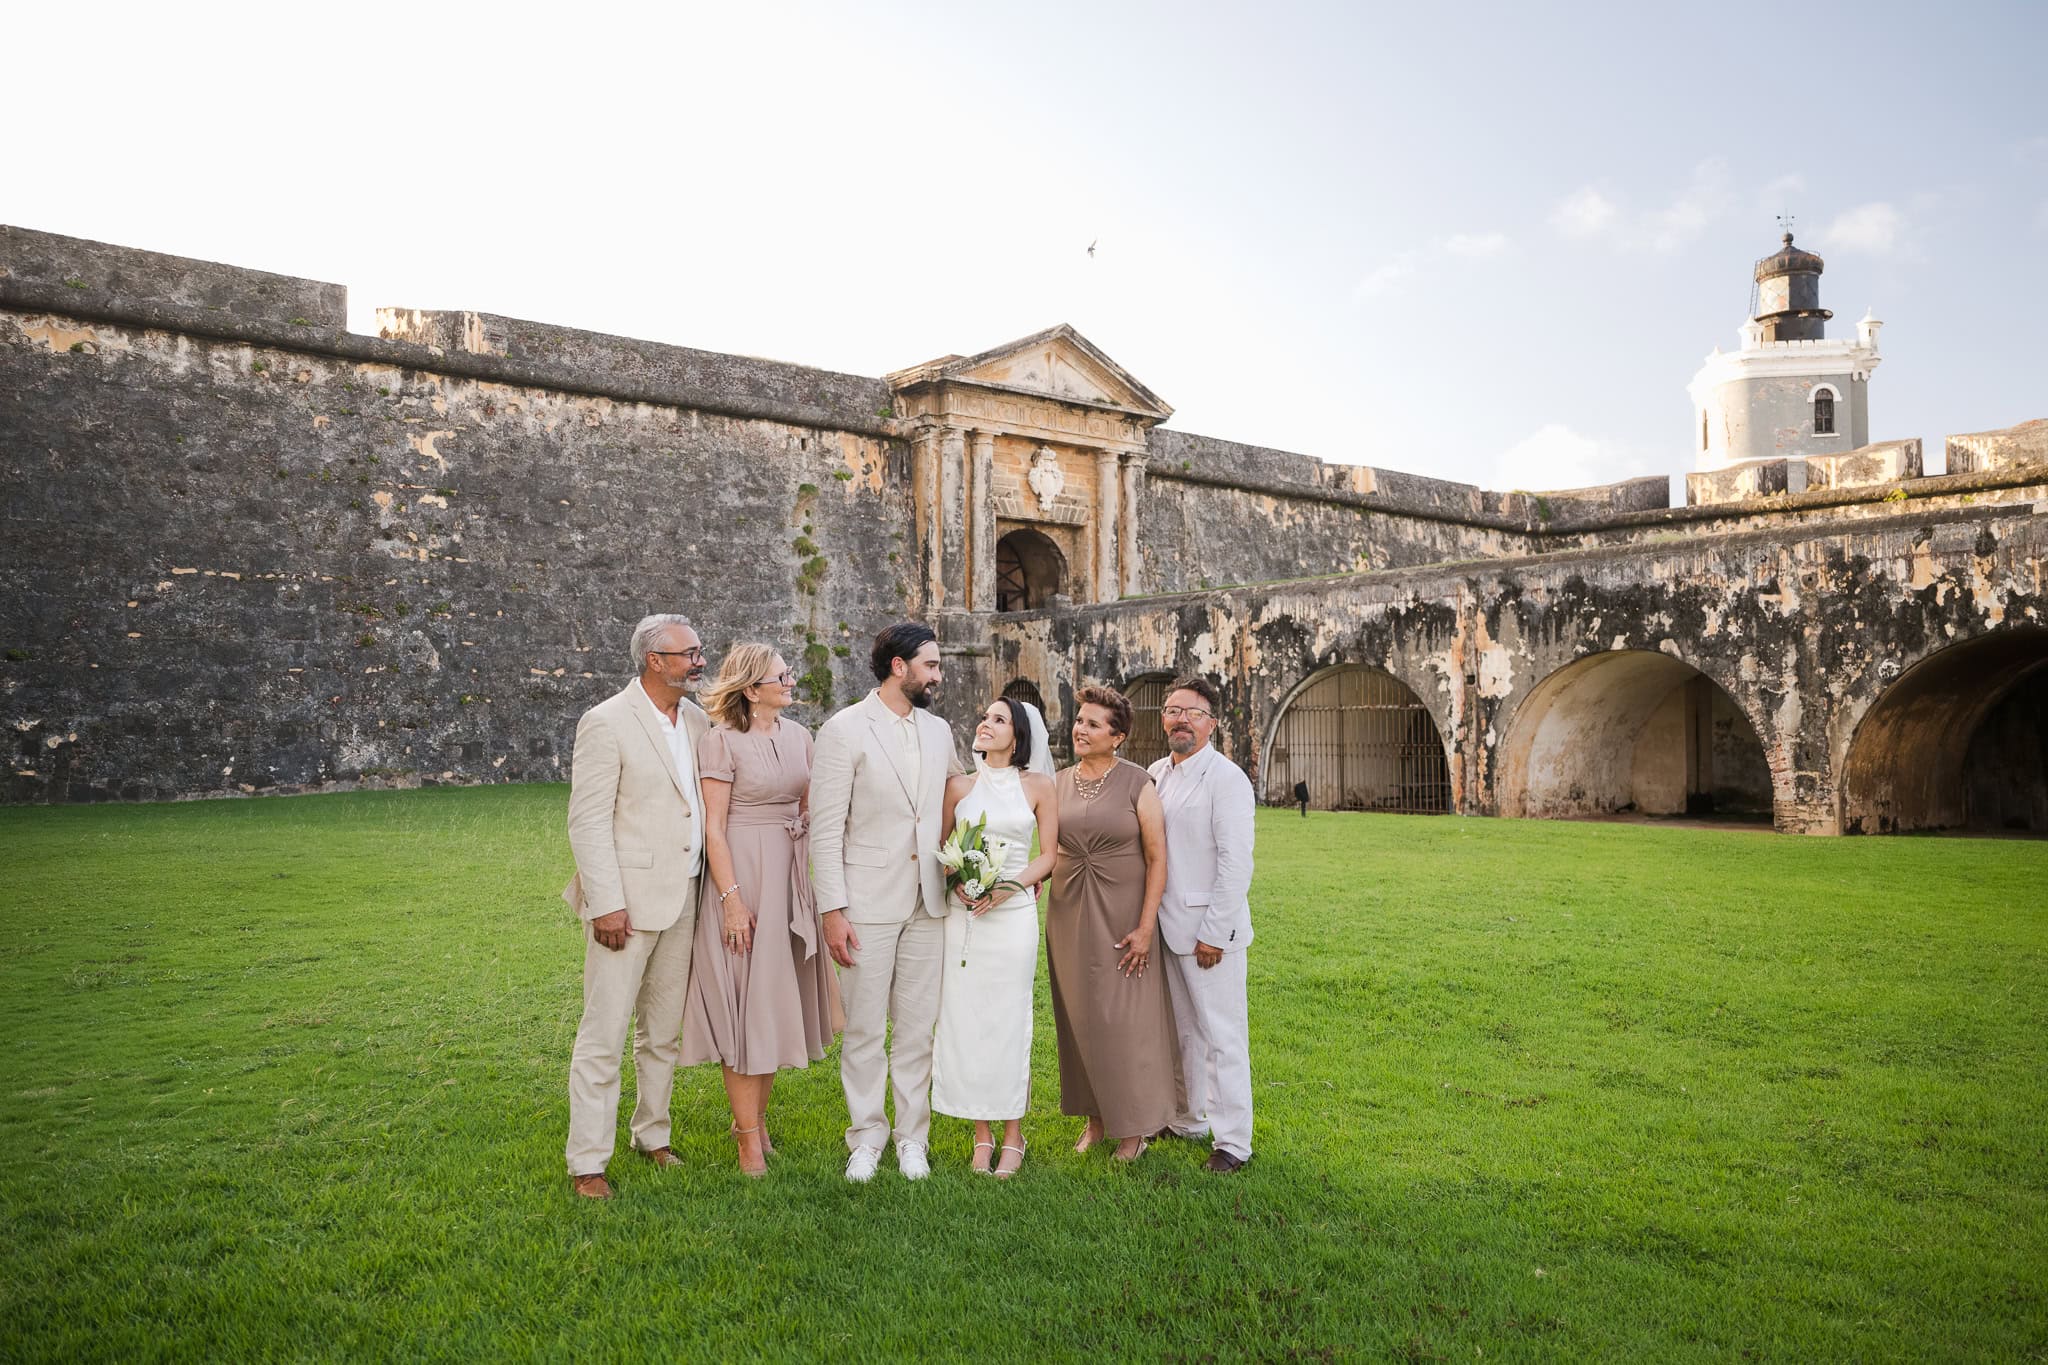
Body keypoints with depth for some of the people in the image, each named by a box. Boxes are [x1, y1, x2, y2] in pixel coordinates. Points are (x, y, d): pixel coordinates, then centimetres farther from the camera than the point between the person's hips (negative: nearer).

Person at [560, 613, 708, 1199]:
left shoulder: (697, 722, 9)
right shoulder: (606, 723, -11)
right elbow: (588, 821, -13)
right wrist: (607, 904, -18)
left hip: (682, 901, 7)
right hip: (626, 901, -6)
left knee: (664, 1031, 17)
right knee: (603, 1036, 0)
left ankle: (652, 1135, 32)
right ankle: (587, 1163, 11)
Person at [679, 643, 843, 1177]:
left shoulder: (798, 735, 8)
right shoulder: (722, 741, -11)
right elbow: (712, 828, -13)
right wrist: (732, 899, -18)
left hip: (791, 875, 6)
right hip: (742, 874, -6)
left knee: (776, 999, 13)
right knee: (745, 1001, 0)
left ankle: (755, 1116, 29)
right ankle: (750, 1138, 10)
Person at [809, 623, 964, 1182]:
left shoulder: (939, 731, 10)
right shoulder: (843, 730, -7)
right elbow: (825, 830, -9)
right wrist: (832, 911, -13)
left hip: (927, 904, 5)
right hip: (868, 904, -4)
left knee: (917, 1029, 11)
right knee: (863, 1031, 5)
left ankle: (912, 1137, 23)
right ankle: (866, 1137, 21)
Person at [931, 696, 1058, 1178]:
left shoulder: (1037, 786, 3)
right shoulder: (959, 786, 7)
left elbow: (1049, 855, 2)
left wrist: (1009, 886, -12)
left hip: (1013, 915, -2)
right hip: (963, 916, 2)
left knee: (1010, 1023, 1)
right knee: (966, 1021, 4)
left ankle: (1013, 1139, 14)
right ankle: (982, 1136, 18)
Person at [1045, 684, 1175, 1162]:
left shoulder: (1137, 784, -8)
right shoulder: (1059, 783, 5)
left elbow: (1157, 858, -10)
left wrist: (1145, 928, -15)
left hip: (1122, 919, -4)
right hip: (1069, 917, 4)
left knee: (1126, 1020, 2)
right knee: (1080, 1018, 11)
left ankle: (1134, 1126, 17)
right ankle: (1094, 1117, 26)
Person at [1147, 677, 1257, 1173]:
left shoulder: (1226, 778, -13)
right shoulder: (1156, 773, 10)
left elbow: (1235, 863, -16)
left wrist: (1214, 933, -17)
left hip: (1210, 930, -7)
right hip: (1168, 927, 7)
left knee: (1223, 1035, 1)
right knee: (1182, 1030, 18)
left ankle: (1232, 1141, 11)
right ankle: (1186, 1120, 32)